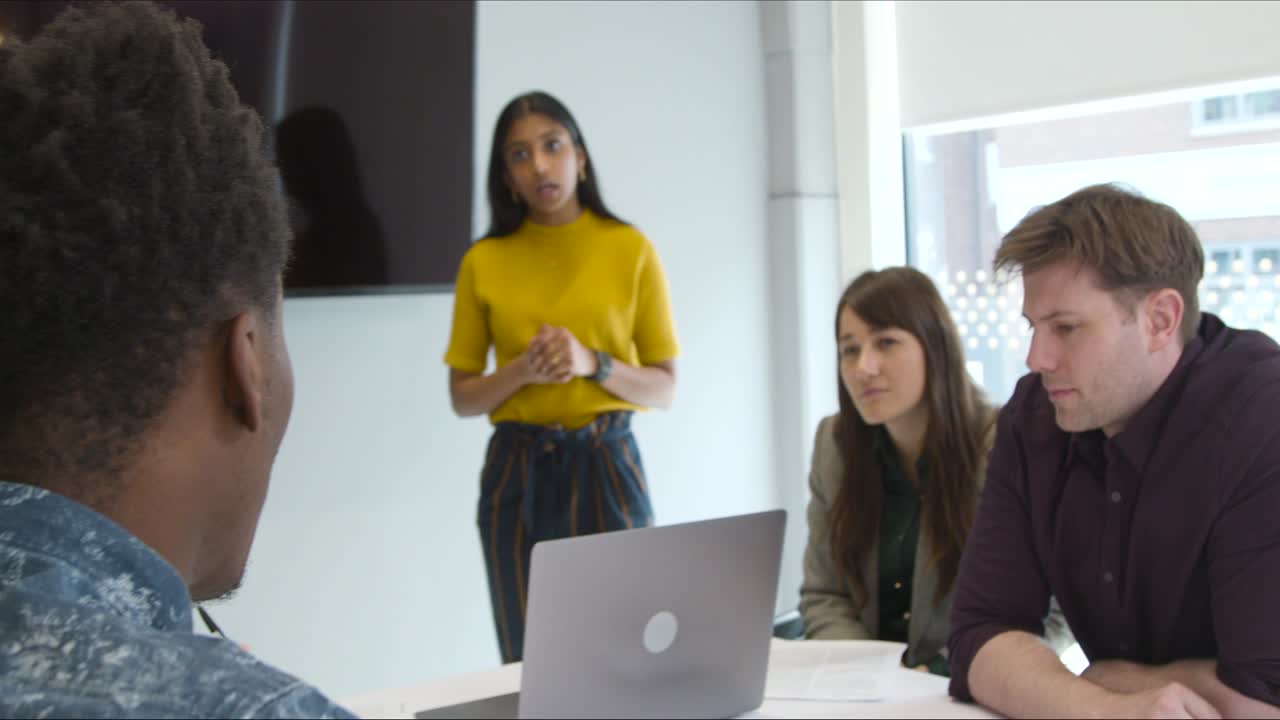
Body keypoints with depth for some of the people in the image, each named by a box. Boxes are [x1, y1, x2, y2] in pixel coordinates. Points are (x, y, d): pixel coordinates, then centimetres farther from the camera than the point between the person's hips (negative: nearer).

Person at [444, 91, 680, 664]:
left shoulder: (630, 249, 0)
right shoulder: (483, 262, 3)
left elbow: (663, 389, 2)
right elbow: (462, 398, 6)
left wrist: (591, 363, -15)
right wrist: (522, 370, -13)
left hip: (605, 465, -1)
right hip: (516, 470, 1)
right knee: (527, 658, 5)